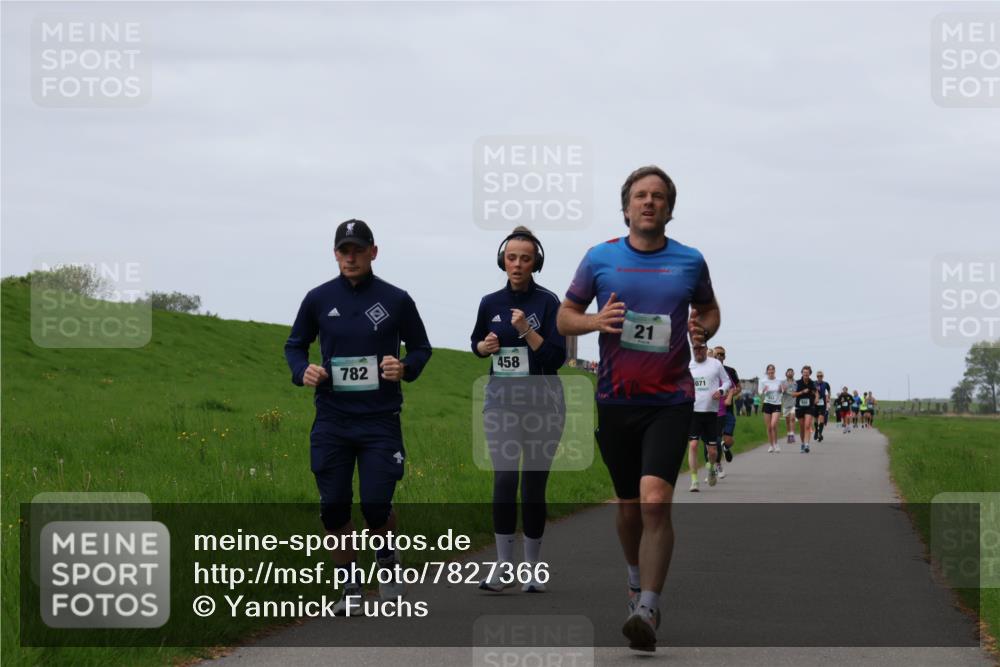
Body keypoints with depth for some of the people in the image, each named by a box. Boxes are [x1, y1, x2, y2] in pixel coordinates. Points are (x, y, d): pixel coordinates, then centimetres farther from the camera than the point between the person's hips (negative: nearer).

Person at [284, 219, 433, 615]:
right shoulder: (319, 299, 4)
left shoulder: (396, 300, 1)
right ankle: (350, 588, 16)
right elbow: (295, 345, 16)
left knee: (376, 504, -8)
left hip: (380, 420, -2)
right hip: (331, 421, 2)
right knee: (334, 507, 0)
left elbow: (421, 347, 11)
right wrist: (302, 371, -6)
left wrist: (406, 368, -10)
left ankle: (387, 563, 23)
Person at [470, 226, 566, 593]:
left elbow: (556, 357, -10)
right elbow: (476, 342, 23)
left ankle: (532, 569, 11)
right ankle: (503, 567, -8)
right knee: (504, 479, -12)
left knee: (534, 485, 1)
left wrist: (527, 330, -21)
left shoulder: (548, 302, -5)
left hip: (542, 402, -2)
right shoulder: (490, 303, 6)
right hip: (501, 401, 2)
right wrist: (485, 346, 1)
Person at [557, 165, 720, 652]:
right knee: (629, 504, 13)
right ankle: (637, 579, 42)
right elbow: (565, 316, 9)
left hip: (671, 400, -2)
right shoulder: (600, 258, 3)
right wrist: (597, 321, -12)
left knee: (655, 499, -19)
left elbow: (708, 309, 20)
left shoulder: (690, 261, 3)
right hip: (616, 400, 2)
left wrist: (703, 330, -3)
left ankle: (646, 611, -21)